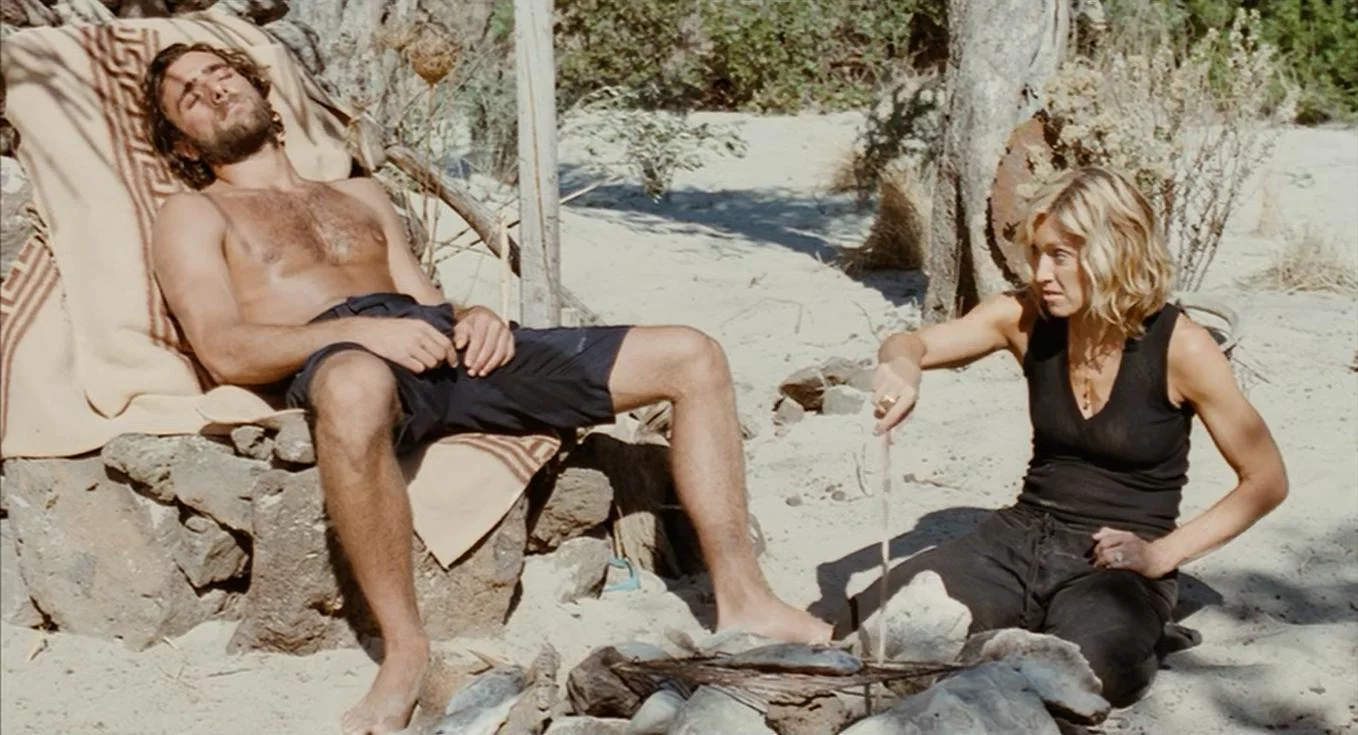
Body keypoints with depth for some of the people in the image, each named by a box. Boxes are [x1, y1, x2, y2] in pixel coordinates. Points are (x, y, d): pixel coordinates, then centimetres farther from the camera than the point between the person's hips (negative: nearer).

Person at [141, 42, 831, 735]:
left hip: (448, 348, 6)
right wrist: (360, 329, -16)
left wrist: (473, 315, 1)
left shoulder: (361, 194, 35)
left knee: (692, 357, -5)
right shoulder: (192, 215, 18)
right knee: (357, 389, -47)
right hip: (341, 357, -6)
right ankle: (405, 647, -32)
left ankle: (742, 602, -7)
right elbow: (223, 351, 0)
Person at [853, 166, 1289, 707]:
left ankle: (1134, 641, -1)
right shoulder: (1026, 317, -2)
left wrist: (1162, 554, -15)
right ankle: (1028, 638, 7)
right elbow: (910, 344, -3)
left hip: (1118, 563, -4)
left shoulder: (1179, 347, -12)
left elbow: (1266, 481, -6)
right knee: (870, 623, -19)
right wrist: (900, 366, -29)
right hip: (1021, 537, 4)